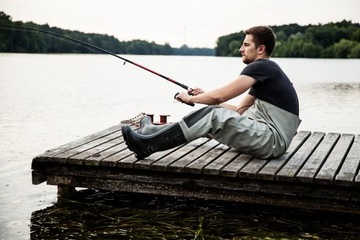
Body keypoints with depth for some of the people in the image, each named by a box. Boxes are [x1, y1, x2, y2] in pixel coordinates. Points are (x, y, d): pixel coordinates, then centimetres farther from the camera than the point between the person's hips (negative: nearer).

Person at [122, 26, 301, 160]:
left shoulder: (262, 67, -11)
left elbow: (220, 96, -16)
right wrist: (203, 97, 16)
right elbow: (239, 111, 19)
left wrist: (191, 98, 0)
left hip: (273, 142, -10)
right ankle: (155, 132, 14)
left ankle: (148, 144, -20)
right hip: (264, 136, 10)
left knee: (214, 116, -21)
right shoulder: (263, 74, 20)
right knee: (211, 113, 9)